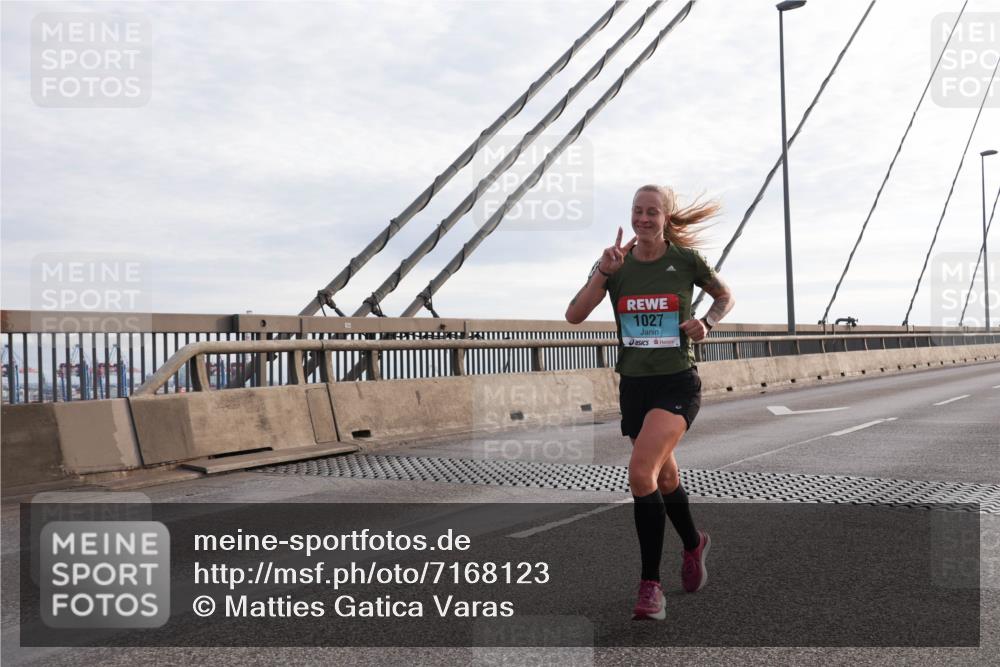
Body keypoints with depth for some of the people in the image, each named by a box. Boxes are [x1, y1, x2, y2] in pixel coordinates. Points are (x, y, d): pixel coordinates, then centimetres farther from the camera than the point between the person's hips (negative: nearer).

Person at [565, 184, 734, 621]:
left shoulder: (686, 260, -5)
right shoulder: (615, 262, 0)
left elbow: (725, 296, 13)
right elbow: (574, 315, -10)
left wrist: (706, 322, -7)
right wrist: (602, 272, -22)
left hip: (677, 385, -4)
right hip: (634, 385, 4)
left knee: (641, 474, -21)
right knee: (665, 477, 18)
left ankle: (650, 586, -10)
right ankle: (694, 545, 47)